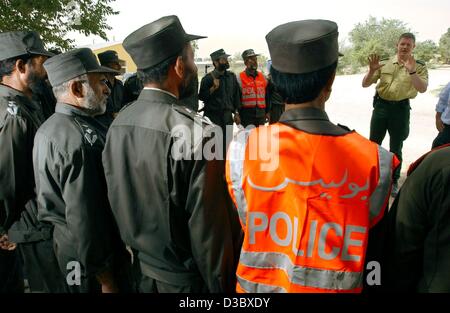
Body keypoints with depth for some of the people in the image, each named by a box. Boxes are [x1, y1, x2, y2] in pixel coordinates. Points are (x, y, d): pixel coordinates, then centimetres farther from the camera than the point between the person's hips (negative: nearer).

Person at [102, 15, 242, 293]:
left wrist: (139, 248, 16)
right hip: (188, 279, -6)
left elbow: (117, 202, 3)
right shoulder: (195, 132, -28)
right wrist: (222, 285, -9)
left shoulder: (118, 124, -6)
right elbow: (210, 227, -24)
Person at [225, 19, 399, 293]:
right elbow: (367, 242, -6)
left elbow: (248, 228, -9)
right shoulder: (375, 160, -21)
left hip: (259, 284, 0)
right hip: (335, 287, 1)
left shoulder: (243, 146, -22)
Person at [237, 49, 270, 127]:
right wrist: (238, 114, -8)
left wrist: (268, 111, 13)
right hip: (247, 114, -5)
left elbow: (267, 95, 16)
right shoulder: (240, 78, -2)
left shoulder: (262, 76, 13)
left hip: (261, 114, 5)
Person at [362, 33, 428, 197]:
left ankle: (394, 181, 23)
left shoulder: (419, 67, -1)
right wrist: (372, 71, -18)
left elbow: (423, 89, -15)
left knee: (396, 147, 8)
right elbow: (365, 84, 1)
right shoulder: (385, 63, 2)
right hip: (381, 106, 1)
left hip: (401, 108, -1)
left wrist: (412, 71, -27)